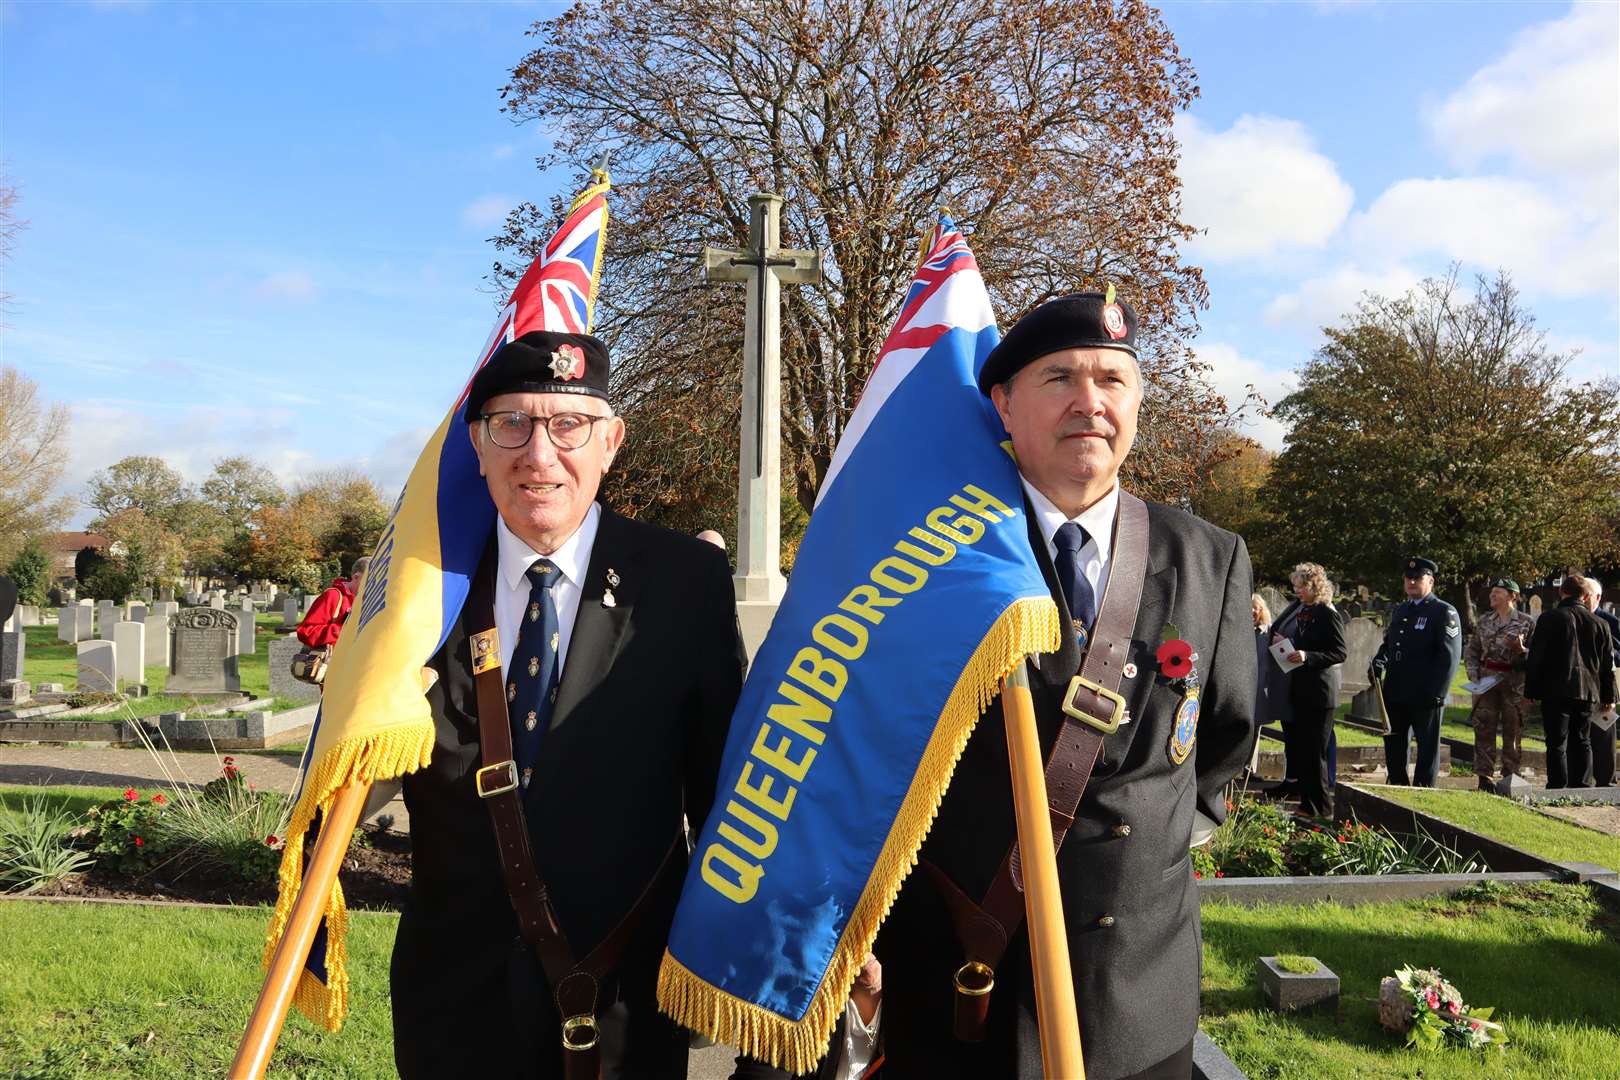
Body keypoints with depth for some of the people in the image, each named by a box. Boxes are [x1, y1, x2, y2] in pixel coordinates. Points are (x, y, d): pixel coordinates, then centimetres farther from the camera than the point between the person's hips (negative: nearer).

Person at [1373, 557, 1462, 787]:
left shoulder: (1444, 612, -6)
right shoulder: (1399, 610, 16)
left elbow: (1449, 657, -12)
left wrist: (1436, 693, -18)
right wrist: (1378, 663, 5)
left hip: (1425, 698, -7)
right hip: (1395, 693, 7)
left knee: (1427, 748, 3)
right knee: (1393, 745, 14)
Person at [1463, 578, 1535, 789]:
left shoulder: (1527, 622, 0)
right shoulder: (1484, 621, 10)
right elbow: (1471, 650, 13)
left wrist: (1521, 650, -19)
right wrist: (1473, 674, 1)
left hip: (1514, 682, -2)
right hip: (1486, 680, 3)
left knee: (1512, 730, 3)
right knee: (1483, 728, 0)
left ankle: (1510, 776, 12)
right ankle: (1484, 775, 5)